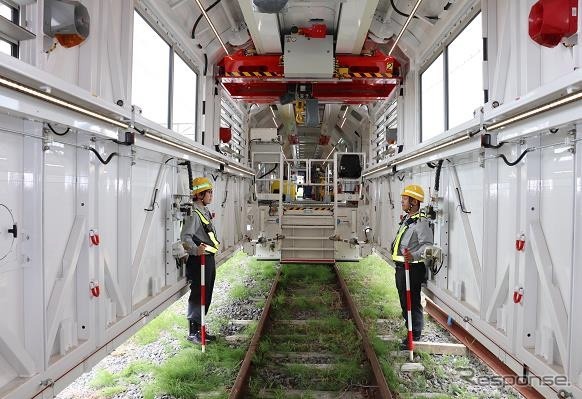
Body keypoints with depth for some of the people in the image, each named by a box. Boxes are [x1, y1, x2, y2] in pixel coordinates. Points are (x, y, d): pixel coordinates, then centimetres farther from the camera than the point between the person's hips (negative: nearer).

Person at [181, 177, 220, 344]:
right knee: (198, 296, -2)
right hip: (199, 259, -10)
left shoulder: (205, 211, 14)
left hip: (209, 258, 10)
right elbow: (185, 236, -28)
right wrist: (196, 250, -42)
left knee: (206, 296, 16)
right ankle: (192, 333, 9)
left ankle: (199, 328, 29)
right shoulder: (194, 213, -17)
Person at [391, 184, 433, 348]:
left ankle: (414, 336, 7)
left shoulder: (421, 222, -17)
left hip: (412, 268, -10)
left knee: (412, 302, -3)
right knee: (404, 300, 19)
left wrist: (414, 256, -38)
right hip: (401, 267, 10)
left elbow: (427, 245, -26)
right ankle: (410, 327, 33)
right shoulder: (406, 219, 16)